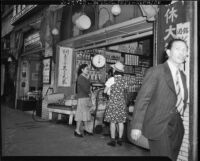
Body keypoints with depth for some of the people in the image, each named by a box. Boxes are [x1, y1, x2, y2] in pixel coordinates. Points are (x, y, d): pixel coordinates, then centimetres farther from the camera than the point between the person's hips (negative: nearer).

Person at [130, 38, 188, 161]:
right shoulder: (156, 71, -10)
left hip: (177, 127, 7)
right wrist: (136, 126, -19)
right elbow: (142, 99, -14)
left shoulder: (182, 76, 13)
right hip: (159, 127, -7)